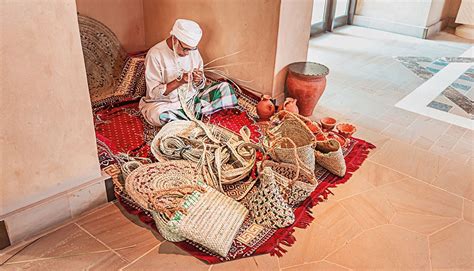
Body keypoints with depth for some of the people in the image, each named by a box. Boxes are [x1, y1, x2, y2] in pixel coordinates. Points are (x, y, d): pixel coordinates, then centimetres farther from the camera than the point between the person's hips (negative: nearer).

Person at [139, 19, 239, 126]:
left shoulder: (193, 51, 0)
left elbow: (200, 86, 7)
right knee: (160, 115, -39)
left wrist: (199, 81, -18)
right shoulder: (155, 54, -15)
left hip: (192, 99, 5)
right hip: (166, 104, -4)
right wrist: (179, 81, -27)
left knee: (225, 88, -9)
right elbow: (153, 92, -16)